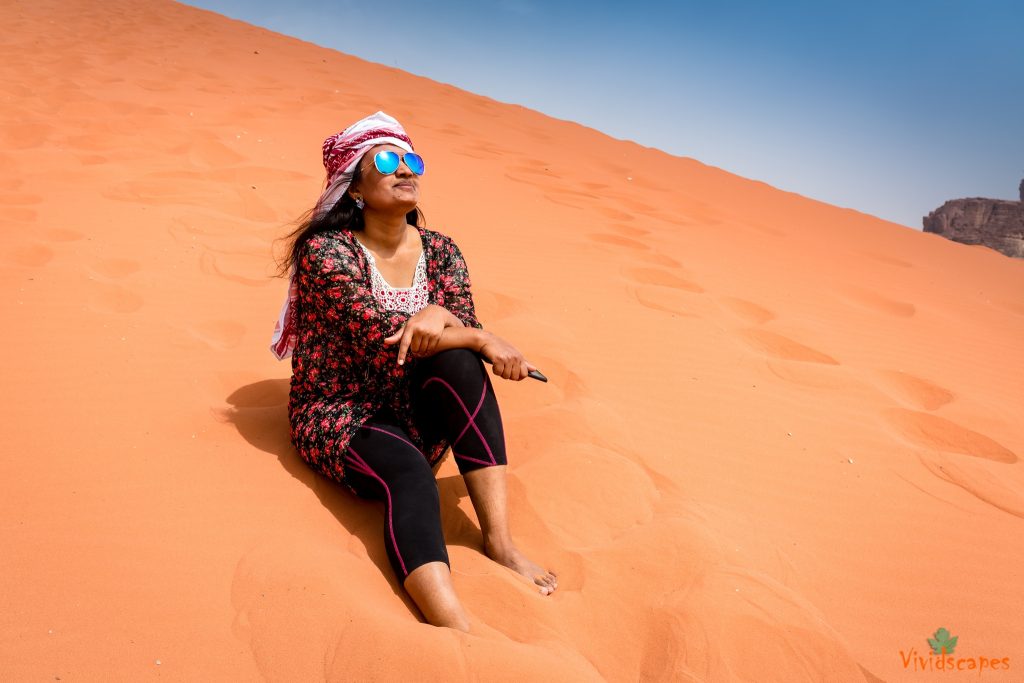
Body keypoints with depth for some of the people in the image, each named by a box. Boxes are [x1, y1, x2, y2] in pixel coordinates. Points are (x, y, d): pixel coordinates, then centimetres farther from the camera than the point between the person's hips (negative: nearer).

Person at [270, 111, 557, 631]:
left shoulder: (440, 252, 2)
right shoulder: (327, 251, -14)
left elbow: (468, 337, -6)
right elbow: (382, 340, -24)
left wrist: (440, 316, -29)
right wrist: (483, 340, -22)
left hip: (412, 413, 5)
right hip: (337, 416, -4)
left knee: (458, 363, -27)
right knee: (409, 472, -35)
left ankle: (499, 540, -26)